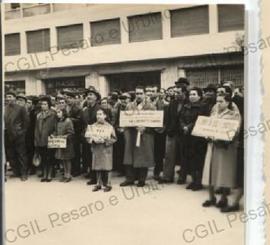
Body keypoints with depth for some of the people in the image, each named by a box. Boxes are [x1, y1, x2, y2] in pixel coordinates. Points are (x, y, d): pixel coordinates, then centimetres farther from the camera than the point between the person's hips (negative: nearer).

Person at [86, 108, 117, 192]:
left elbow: (114, 138, -1)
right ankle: (98, 184, 15)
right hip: (96, 150, 3)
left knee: (106, 168, -5)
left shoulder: (109, 127, 1)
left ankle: (107, 184, 7)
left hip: (106, 150, -3)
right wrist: (93, 139, -12)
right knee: (97, 168, 3)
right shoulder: (93, 126, 9)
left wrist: (105, 140, -15)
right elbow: (88, 137, 8)